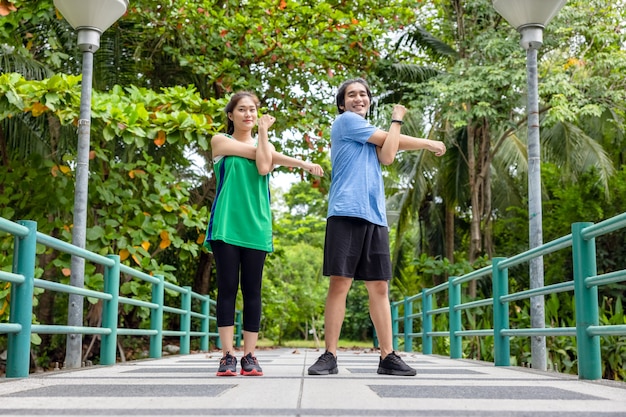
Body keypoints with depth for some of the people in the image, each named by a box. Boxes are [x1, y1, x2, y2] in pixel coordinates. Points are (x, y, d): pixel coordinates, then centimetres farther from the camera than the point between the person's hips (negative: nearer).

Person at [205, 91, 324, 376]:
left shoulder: (266, 145, 18)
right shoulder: (220, 141, 10)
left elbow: (264, 167, -7)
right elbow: (256, 155, -3)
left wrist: (263, 130, -2)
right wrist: (297, 161, 3)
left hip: (255, 226, 2)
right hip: (225, 224, -2)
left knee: (252, 291, 0)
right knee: (227, 288, -5)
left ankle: (249, 356, 2)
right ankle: (227, 355, -3)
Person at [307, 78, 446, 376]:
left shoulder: (373, 137, 27)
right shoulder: (345, 121, 7)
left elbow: (387, 156, 6)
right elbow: (389, 140, 5)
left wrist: (397, 120, 6)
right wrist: (428, 143, 17)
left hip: (375, 217, 7)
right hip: (346, 212, -6)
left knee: (379, 287, 3)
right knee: (340, 283, -8)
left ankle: (388, 356, 4)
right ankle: (330, 356, -3)